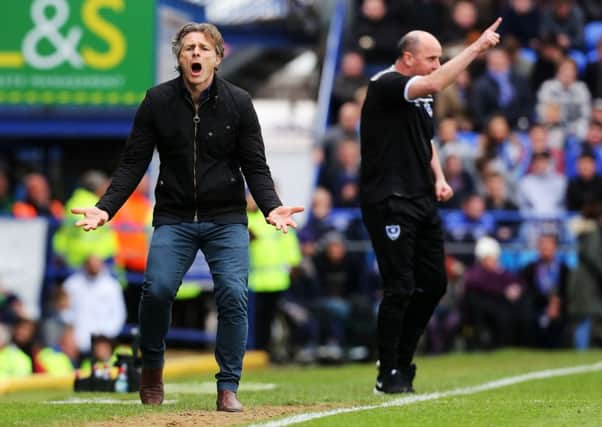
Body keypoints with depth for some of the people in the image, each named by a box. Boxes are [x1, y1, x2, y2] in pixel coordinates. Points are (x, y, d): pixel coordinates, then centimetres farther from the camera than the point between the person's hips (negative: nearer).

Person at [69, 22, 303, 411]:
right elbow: (133, 163, 1)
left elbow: (255, 166, 0)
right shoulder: (157, 102, 0)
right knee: (157, 288, -19)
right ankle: (152, 369, 7)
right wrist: (106, 208, -11)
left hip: (227, 219, 0)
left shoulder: (238, 103, -1)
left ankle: (228, 388, -3)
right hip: (174, 218, 0)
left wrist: (271, 207, -18)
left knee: (233, 294, -15)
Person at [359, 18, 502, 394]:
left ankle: (402, 360, 22)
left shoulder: (421, 95, 15)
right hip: (389, 203, -9)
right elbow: (435, 83, -30)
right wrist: (476, 48, -28)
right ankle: (389, 375, -1)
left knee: (433, 283, 9)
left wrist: (439, 177, 10)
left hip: (423, 202, 9)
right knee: (400, 288, -10)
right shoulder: (386, 85, -13)